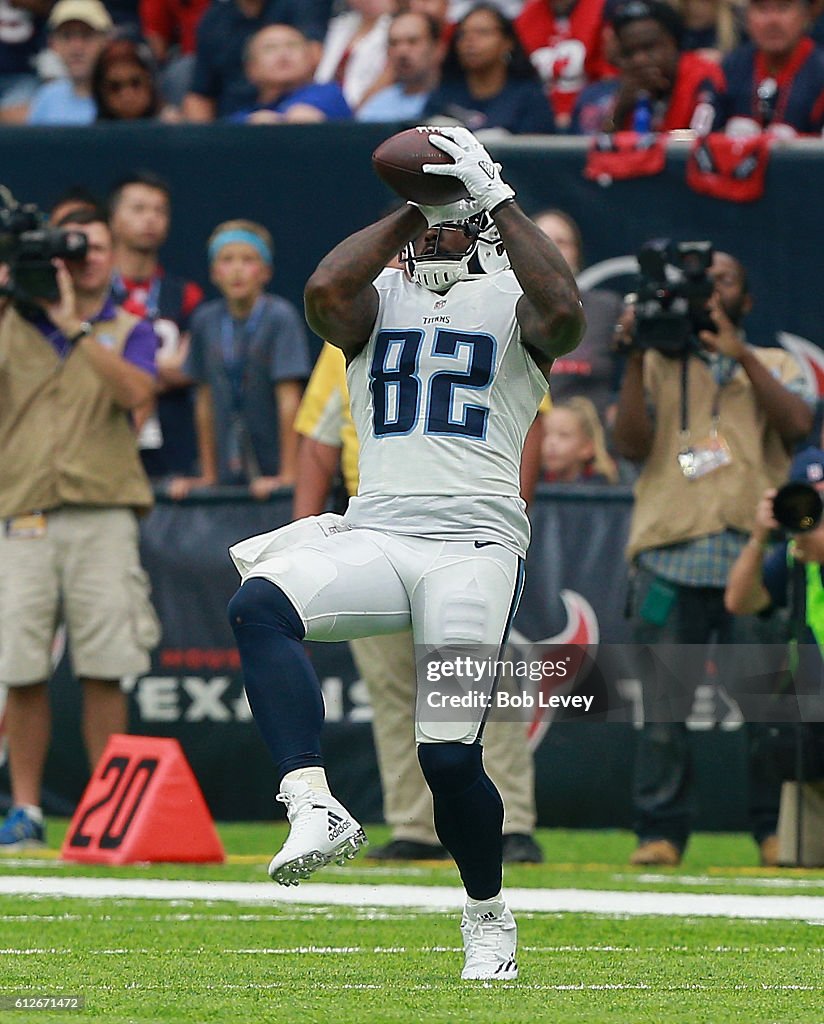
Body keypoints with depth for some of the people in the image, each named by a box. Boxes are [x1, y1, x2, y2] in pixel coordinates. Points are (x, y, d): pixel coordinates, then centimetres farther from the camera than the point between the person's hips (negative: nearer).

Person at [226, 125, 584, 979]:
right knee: (257, 606, -29)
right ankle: (314, 808, -34)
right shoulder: (379, 299, 16)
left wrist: (499, 199, -9)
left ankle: (487, 917, 17)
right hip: (374, 537, 3)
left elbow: (564, 313, -16)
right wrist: (405, 212, 1)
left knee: (450, 756, -10)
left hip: (474, 544, -3)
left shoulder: (511, 302, 9)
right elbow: (324, 291, -8)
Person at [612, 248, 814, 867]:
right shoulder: (659, 365, 18)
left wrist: (741, 356, -10)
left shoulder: (775, 366, 18)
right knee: (663, 706, -5)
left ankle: (779, 831, 2)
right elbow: (632, 444, 3)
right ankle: (660, 832, -1)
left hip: (755, 558, 0)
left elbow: (798, 423, -4)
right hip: (669, 557, 0)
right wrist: (635, 361, -5)